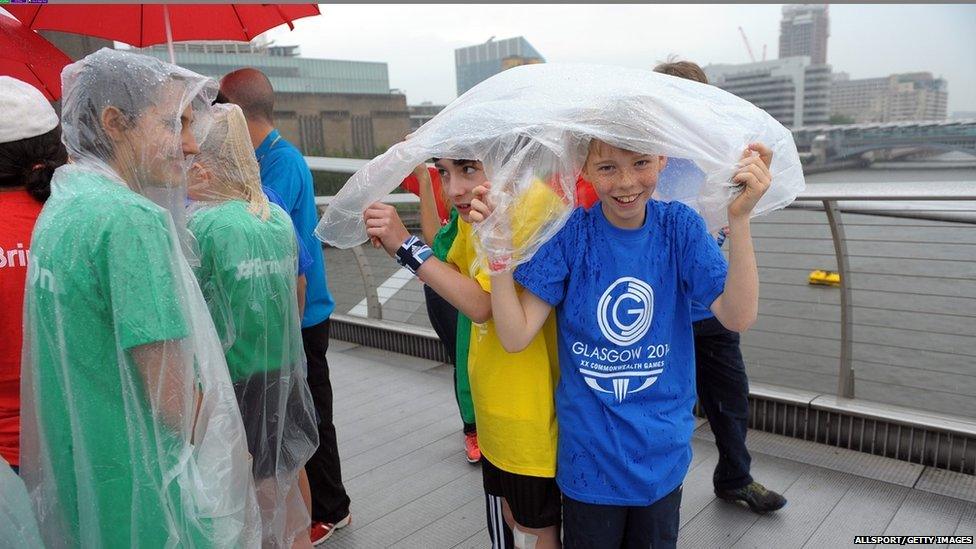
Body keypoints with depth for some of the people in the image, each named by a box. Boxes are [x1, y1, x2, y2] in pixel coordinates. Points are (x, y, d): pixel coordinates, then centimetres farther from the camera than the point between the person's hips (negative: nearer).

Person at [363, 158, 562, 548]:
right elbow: (452, 274, 10)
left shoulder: (527, 216, -26)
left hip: (532, 410, -8)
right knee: (511, 513, 26)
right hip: (493, 408, 8)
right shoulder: (471, 215, 0)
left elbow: (481, 304, -31)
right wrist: (394, 243, -5)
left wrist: (407, 246, -30)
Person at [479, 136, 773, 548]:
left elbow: (738, 317, -20)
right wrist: (498, 247, -30)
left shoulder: (679, 226, -9)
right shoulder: (570, 233, -13)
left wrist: (739, 220, -31)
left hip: (662, 450, 2)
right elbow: (515, 336, -17)